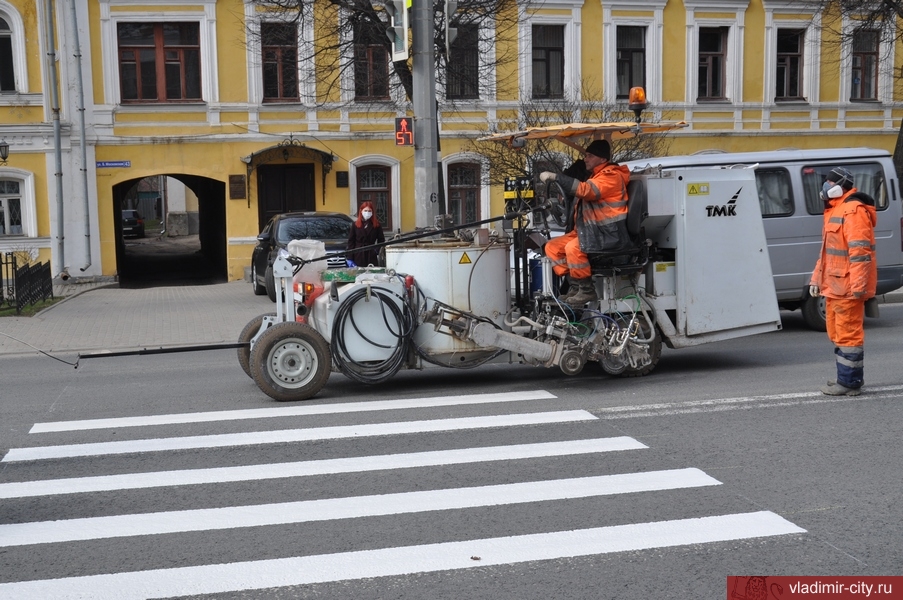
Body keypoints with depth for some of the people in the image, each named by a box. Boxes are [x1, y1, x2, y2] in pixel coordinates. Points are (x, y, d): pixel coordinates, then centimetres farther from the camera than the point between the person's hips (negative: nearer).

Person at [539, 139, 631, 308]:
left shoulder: (611, 176, -12)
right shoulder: (596, 176, 22)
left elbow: (585, 190, -28)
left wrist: (555, 177, -31)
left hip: (609, 233, -10)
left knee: (573, 248, -32)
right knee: (552, 247, 1)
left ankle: (587, 290, -15)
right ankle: (575, 286, 1)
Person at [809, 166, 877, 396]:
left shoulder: (854, 211, -15)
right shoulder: (834, 211, 20)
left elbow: (860, 250, -22)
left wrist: (858, 285, -26)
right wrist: (817, 278, 24)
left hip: (848, 286, -11)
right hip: (834, 286, 11)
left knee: (848, 333, -6)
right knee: (837, 333, 16)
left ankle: (850, 382, -1)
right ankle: (848, 378, 25)